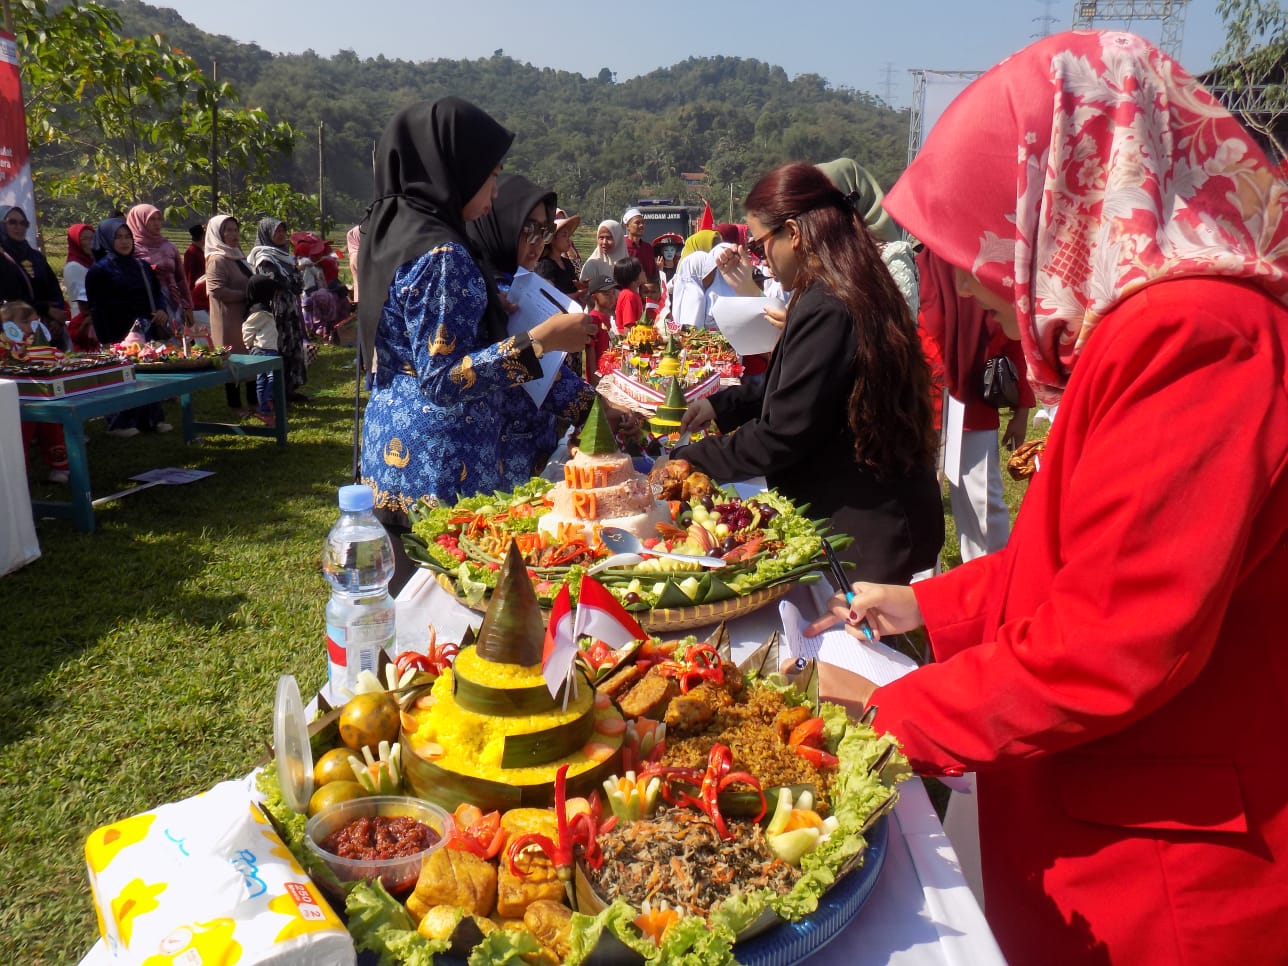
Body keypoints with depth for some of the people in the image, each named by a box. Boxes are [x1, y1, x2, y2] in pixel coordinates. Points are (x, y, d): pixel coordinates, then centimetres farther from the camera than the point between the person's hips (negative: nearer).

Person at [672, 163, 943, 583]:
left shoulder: (825, 310, -24)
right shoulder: (862, 292, 9)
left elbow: (780, 437, -21)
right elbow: (796, 387, 20)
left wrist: (690, 458, -9)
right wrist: (722, 404, 15)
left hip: (865, 535, -10)